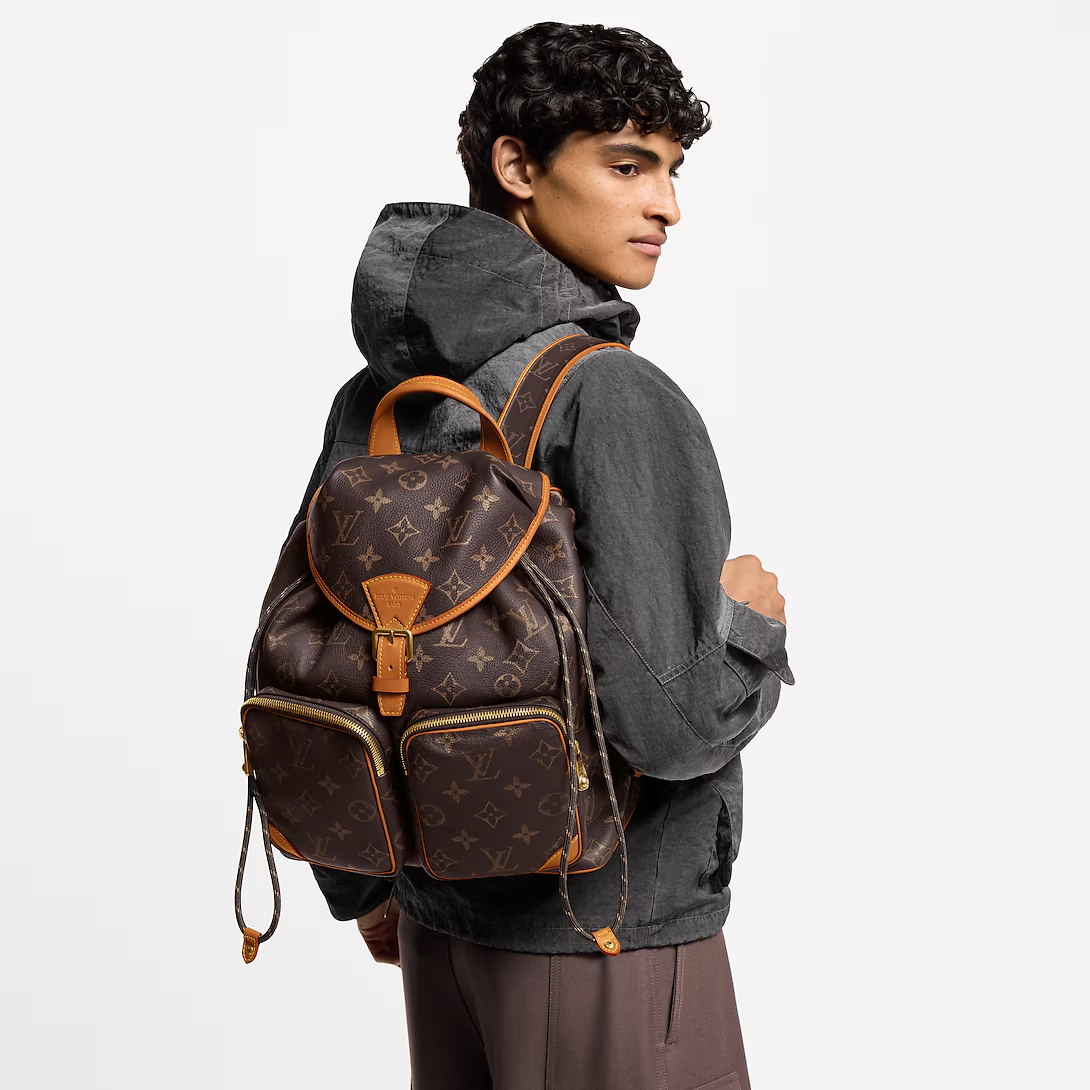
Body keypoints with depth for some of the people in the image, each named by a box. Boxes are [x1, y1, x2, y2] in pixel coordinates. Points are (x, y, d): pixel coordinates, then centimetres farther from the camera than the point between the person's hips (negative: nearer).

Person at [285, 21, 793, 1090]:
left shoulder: (374, 399, 3)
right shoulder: (615, 398, -20)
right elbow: (661, 715, -26)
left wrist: (364, 882, 20)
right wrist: (755, 625, -5)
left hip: (441, 918, 7)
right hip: (607, 938, -7)